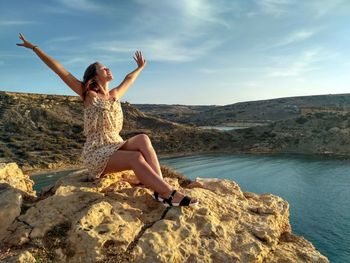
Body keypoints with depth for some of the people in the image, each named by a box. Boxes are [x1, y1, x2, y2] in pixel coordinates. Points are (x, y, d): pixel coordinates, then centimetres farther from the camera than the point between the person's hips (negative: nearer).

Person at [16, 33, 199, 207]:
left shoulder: (115, 94, 13)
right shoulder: (89, 95, -1)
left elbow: (129, 79, 32)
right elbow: (60, 70, -3)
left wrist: (140, 67, 48)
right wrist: (34, 48, -2)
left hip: (116, 148, 5)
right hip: (96, 154, -5)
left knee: (143, 139, -24)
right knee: (137, 157, -31)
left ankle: (161, 191, -31)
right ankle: (170, 194, -31)